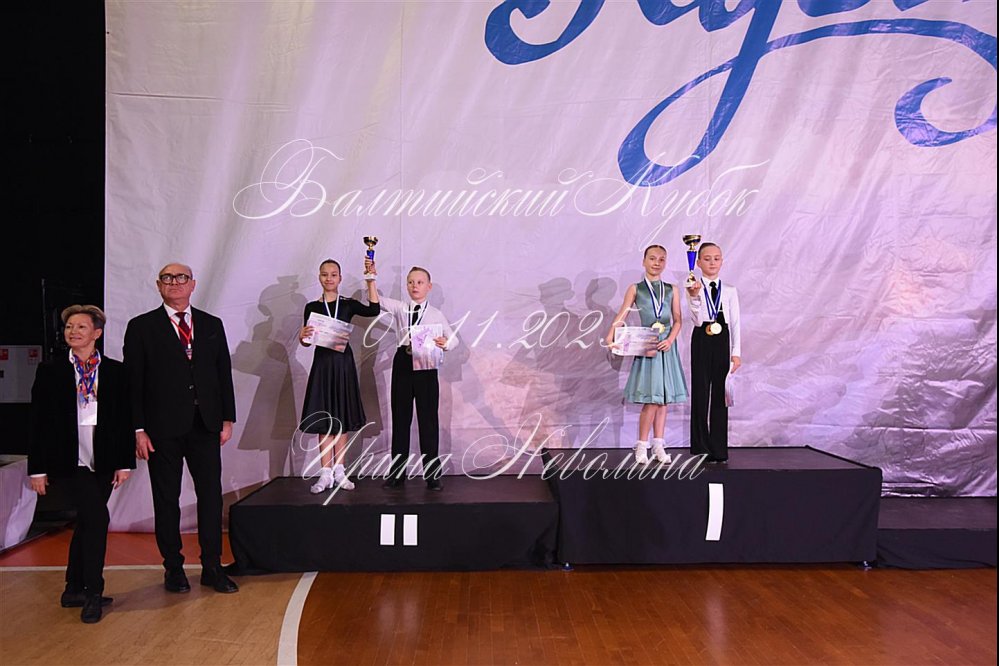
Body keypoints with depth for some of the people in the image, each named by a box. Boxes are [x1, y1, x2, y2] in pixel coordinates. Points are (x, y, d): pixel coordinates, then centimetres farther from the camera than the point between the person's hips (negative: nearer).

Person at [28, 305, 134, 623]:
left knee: (86, 523, 11)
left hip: (104, 461, 3)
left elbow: (125, 418, 5)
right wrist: (38, 468, -1)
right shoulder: (50, 371, 2)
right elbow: (39, 423, 2)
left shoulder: (115, 371, 5)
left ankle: (74, 590, 27)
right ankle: (92, 593, -3)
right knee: (96, 518, -16)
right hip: (70, 460, -2)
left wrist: (125, 462, 0)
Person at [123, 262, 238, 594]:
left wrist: (227, 419, 5)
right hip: (163, 427, -2)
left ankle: (212, 567, 16)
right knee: (166, 500, 7)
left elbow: (224, 374, 10)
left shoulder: (212, 325, 10)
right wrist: (138, 429, -8)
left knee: (211, 496, 5)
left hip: (206, 425, 2)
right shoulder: (142, 327, 1)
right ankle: (173, 568, 21)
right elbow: (133, 381, -2)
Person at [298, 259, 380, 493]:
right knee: (323, 418, 1)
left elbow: (374, 310, -15)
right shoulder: (312, 307, 6)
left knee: (341, 417, 5)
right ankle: (326, 473, 6)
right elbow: (307, 341, 7)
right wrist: (302, 336, -15)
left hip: (343, 362, 0)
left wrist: (371, 281, -15)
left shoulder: (348, 304, 3)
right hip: (322, 362, 0)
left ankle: (339, 471, 13)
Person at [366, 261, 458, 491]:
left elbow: (453, 338, 2)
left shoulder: (436, 314, 3)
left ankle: (432, 473, 10)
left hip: (427, 364, -2)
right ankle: (397, 472, 19)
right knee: (400, 417, 8)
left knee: (428, 417, 1)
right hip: (403, 362, 2)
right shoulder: (399, 308, 6)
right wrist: (371, 277, -19)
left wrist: (445, 344, -20)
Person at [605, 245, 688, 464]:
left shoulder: (672, 290, 10)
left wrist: (670, 340, -8)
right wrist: (611, 335, -17)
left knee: (663, 398, 6)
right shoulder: (635, 289, 4)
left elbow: (677, 320, 9)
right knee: (652, 400, -8)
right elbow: (622, 315, -2)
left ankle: (658, 444, 15)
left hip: (666, 347, 3)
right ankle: (642, 445, 5)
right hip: (646, 347, -3)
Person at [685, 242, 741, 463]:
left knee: (720, 393, 5)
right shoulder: (693, 287, 0)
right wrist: (695, 296, -28)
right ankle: (701, 447, 11)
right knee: (700, 391, 1)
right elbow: (697, 320, -11)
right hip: (702, 340, -2)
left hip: (722, 341, 2)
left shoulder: (729, 290, 7)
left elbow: (735, 322, 7)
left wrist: (736, 352, 2)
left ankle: (719, 449, 12)